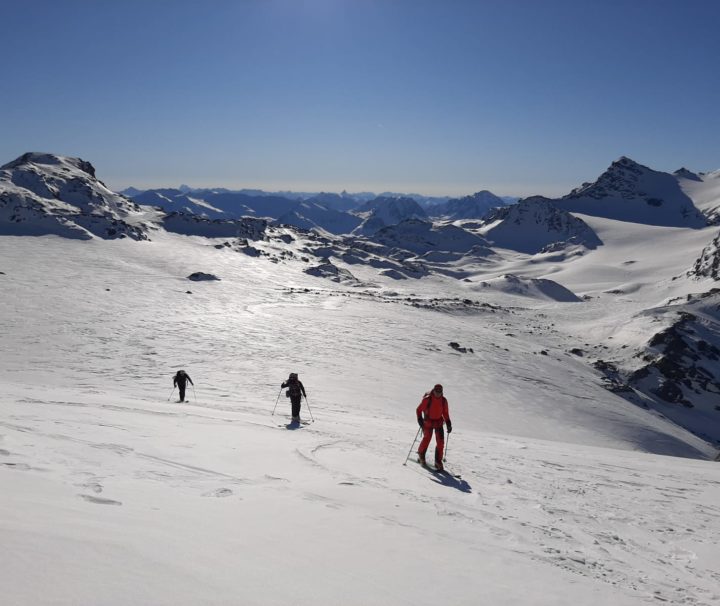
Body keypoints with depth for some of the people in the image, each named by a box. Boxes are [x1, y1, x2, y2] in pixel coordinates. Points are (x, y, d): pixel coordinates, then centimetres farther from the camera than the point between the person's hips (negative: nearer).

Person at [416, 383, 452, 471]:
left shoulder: (443, 401, -2)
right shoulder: (427, 399, -14)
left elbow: (445, 413, 9)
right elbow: (419, 410, -7)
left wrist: (448, 424, 3)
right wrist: (420, 420, -18)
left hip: (439, 422, 3)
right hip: (428, 422, -3)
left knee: (440, 442, -6)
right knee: (426, 439, 1)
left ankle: (438, 462, 2)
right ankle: (421, 456, 27)